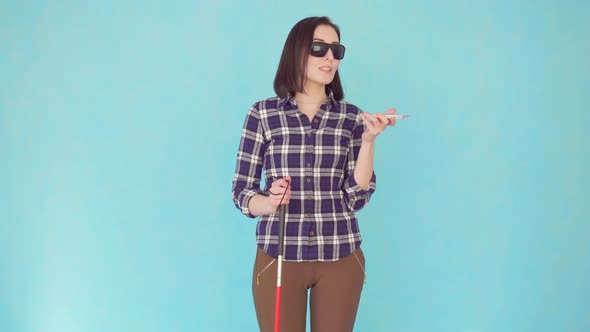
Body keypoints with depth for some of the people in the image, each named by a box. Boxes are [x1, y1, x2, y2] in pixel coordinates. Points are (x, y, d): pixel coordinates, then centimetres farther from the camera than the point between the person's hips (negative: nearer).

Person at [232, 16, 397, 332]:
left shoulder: (352, 117, 3)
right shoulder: (263, 113, -1)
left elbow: (357, 197, -3)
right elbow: (241, 191, -1)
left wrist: (368, 140, -13)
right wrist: (270, 203, -20)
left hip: (340, 258, 2)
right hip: (278, 256, -1)